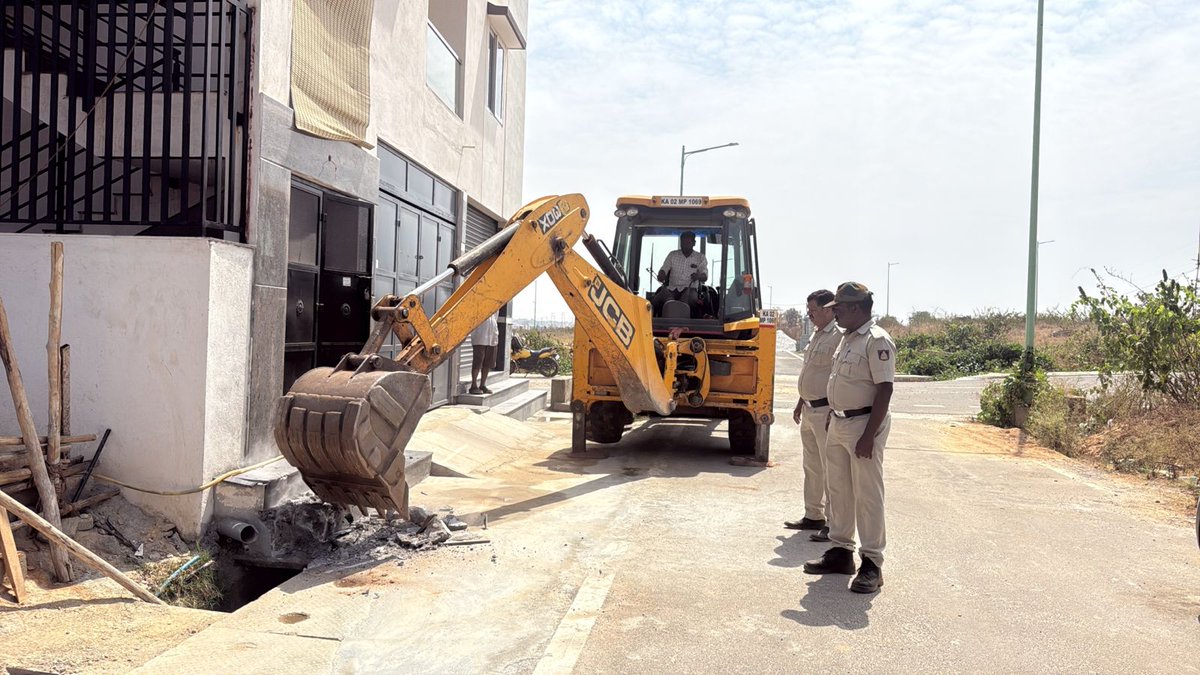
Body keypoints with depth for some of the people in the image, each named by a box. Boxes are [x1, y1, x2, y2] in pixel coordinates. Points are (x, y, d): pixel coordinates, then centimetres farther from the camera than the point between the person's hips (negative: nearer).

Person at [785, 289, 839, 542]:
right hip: (809, 410, 10)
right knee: (812, 467, 16)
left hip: (826, 410, -10)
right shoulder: (816, 335, 15)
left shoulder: (839, 336, -15)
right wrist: (801, 403, 23)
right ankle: (813, 516, 27)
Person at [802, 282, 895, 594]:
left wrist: (869, 435, -23)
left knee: (867, 496, -2)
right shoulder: (846, 338, 14)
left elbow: (884, 390, -19)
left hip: (863, 425, -9)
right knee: (838, 491, 15)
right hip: (838, 424, 9)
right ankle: (841, 551, 27)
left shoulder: (876, 340, -15)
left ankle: (872, 563, 6)